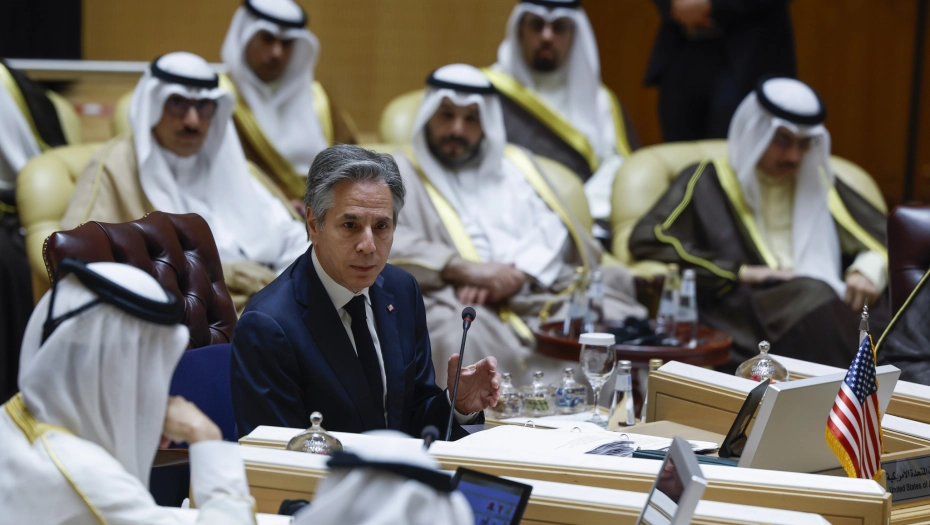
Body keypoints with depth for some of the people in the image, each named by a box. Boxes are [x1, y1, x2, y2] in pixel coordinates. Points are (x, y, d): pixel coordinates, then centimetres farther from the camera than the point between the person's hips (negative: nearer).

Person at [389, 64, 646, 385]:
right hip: (457, 299, -3)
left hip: (543, 294, 4)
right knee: (460, 340, -41)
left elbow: (554, 229, 11)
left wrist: (519, 275, -11)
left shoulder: (516, 163, 28)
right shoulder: (399, 173, 17)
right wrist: (467, 269, -16)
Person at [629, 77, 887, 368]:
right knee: (811, 298, -37)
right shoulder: (710, 180, 14)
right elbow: (645, 240, 1)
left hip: (827, 311, 4)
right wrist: (740, 272, -6)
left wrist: (867, 271, 3)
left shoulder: (818, 184, 26)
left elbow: (887, 238, 29)